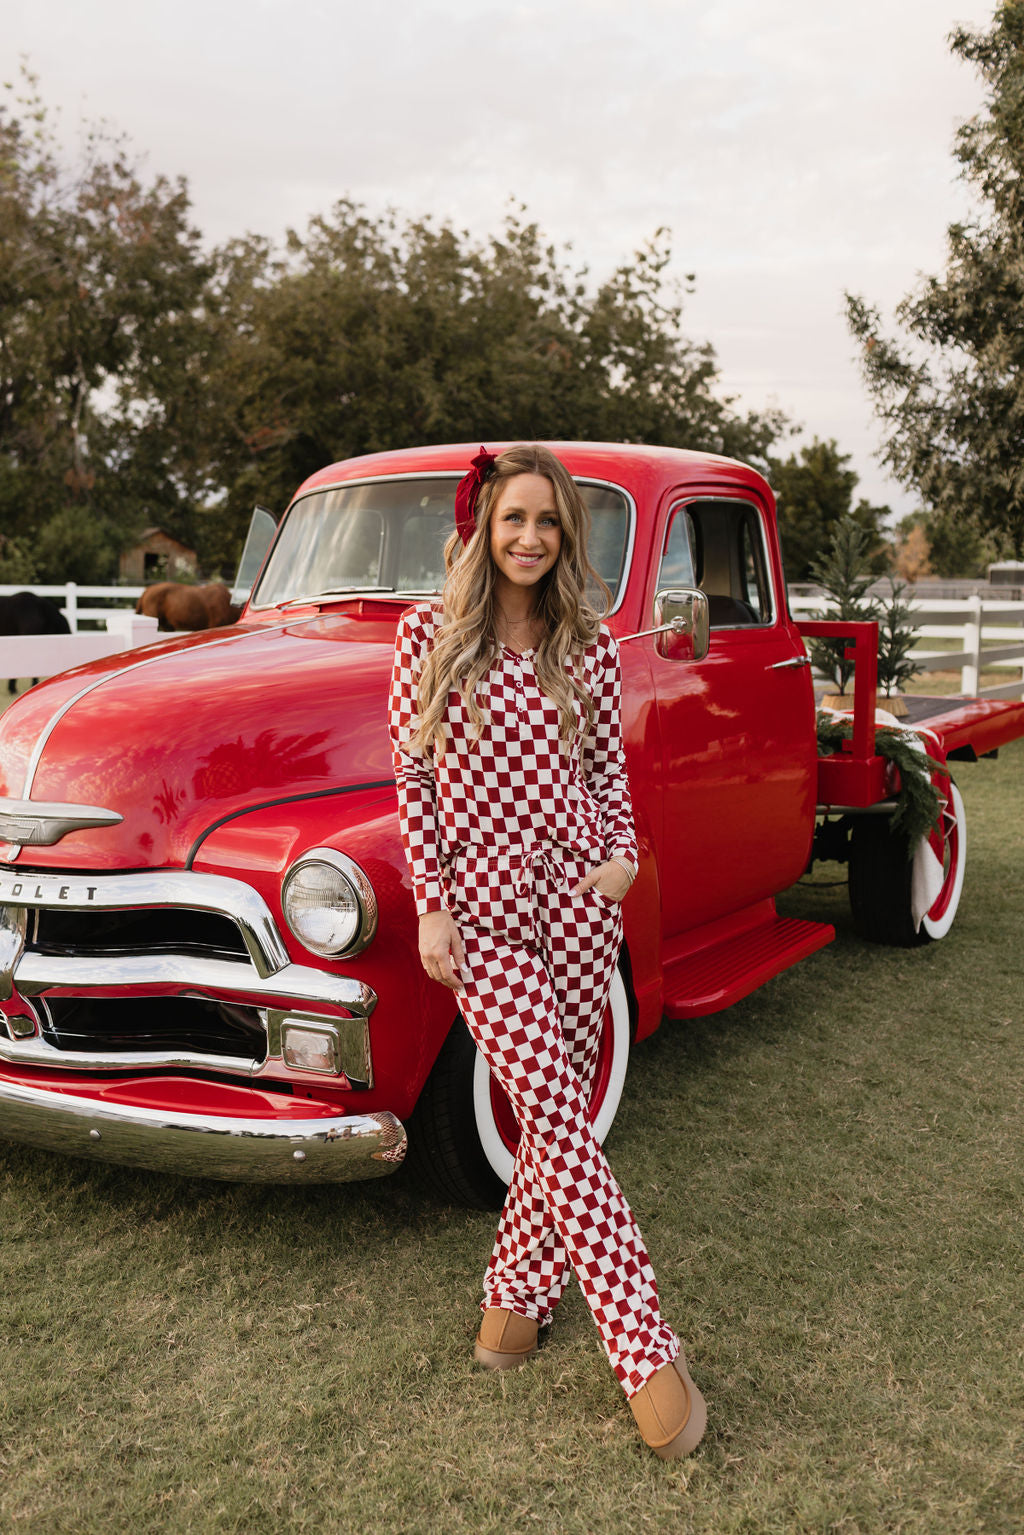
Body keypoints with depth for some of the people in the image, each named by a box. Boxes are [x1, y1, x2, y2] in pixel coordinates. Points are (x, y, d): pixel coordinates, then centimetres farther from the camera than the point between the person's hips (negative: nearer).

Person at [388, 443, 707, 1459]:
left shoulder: (588, 643, 6)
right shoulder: (428, 634, 0)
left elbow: (608, 766, 13)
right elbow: (415, 779, 0)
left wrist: (622, 854, -4)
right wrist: (430, 908, -4)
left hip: (576, 896, 3)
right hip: (482, 908, -2)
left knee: (556, 1116, 7)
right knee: (559, 1119, -7)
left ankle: (515, 1288, 30)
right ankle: (649, 1357, -2)